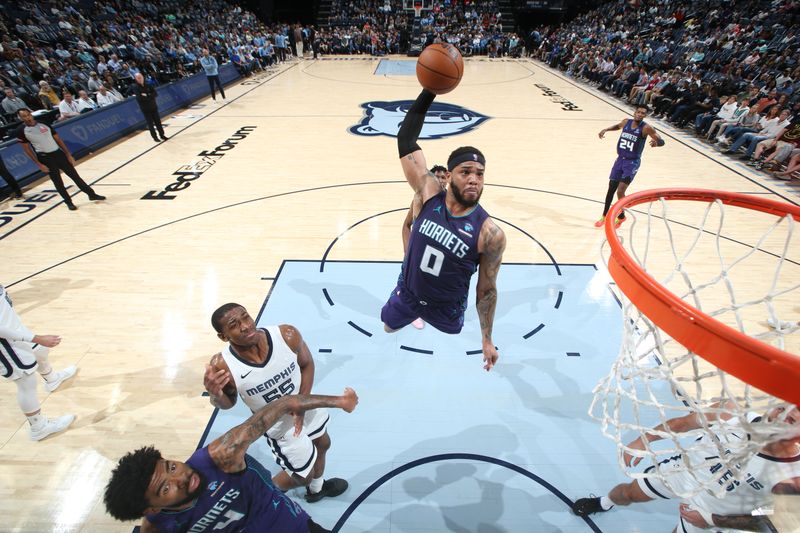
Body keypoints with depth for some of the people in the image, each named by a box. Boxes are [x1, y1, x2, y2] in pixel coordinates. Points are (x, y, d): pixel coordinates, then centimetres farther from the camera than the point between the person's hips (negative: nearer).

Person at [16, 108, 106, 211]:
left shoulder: (44, 123, 2)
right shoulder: (21, 131, -6)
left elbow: (58, 139, 7)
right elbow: (26, 148, -1)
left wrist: (68, 154, 2)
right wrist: (38, 164, -7)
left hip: (58, 153, 2)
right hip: (44, 157, -2)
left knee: (74, 175, 6)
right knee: (57, 181, 3)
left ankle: (91, 194, 15)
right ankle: (69, 202, 14)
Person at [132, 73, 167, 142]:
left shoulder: (147, 85, 4)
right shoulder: (135, 87, -7)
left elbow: (155, 93, -6)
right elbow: (140, 97, -19)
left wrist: (147, 96, -17)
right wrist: (150, 96, -14)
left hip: (153, 106, 3)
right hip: (145, 108, -3)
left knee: (158, 121, 8)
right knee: (150, 123, 1)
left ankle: (162, 135, 18)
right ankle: (155, 137, 8)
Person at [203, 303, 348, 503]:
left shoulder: (287, 335, -31)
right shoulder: (223, 367, -32)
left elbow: (307, 364, -10)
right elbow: (228, 403, -10)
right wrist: (216, 395, -34)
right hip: (280, 426, -3)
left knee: (322, 445, 29)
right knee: (303, 476, 14)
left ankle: (316, 488, 62)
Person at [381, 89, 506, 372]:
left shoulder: (491, 235, -26)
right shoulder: (430, 195, -21)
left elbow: (487, 289, -15)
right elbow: (406, 141, -23)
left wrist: (487, 340, -7)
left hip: (447, 309, -2)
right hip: (407, 293, 2)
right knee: (388, 329, 31)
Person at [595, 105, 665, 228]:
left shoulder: (646, 128, -14)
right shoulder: (626, 122, 0)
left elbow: (662, 142, -14)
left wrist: (656, 142, -37)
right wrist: (606, 129, 8)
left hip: (632, 162, -5)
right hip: (620, 159, 5)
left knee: (620, 191, -13)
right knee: (611, 188, 9)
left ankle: (620, 216, 9)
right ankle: (605, 216, 23)